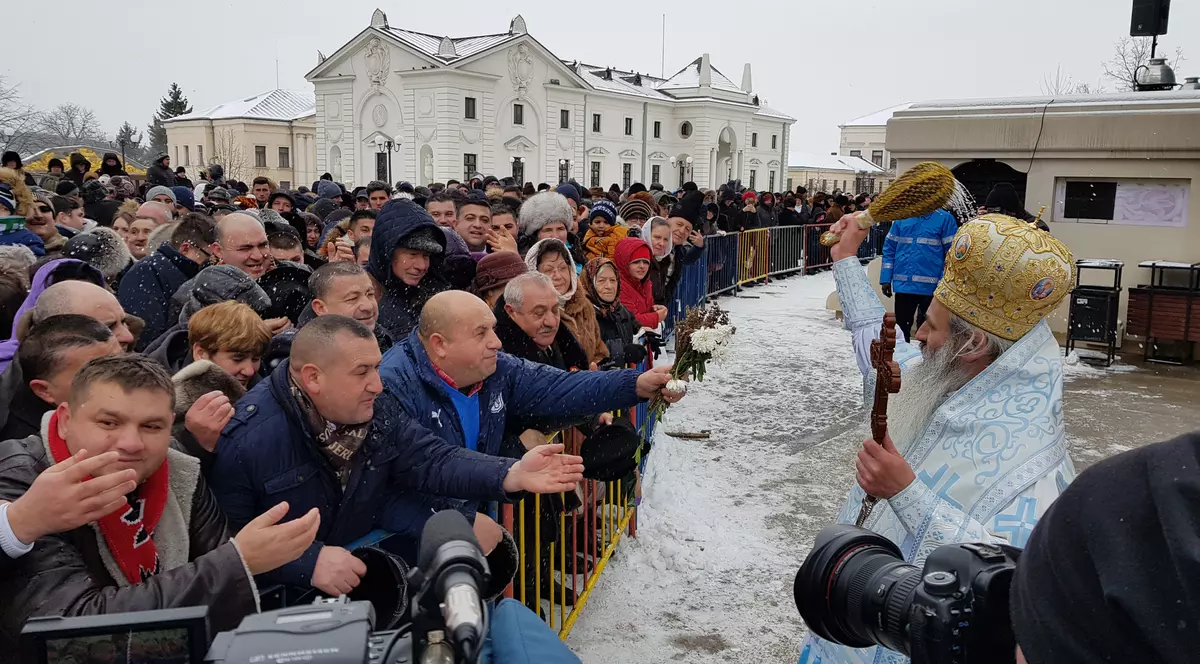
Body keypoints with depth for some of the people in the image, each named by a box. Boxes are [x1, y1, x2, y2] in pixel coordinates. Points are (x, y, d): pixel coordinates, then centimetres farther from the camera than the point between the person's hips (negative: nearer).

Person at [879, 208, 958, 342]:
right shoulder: (901, 218, 7)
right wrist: (885, 279, 0)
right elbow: (889, 248, 8)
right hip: (903, 284, 3)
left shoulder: (945, 218, -3)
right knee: (901, 327, 14)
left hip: (930, 286, -3)